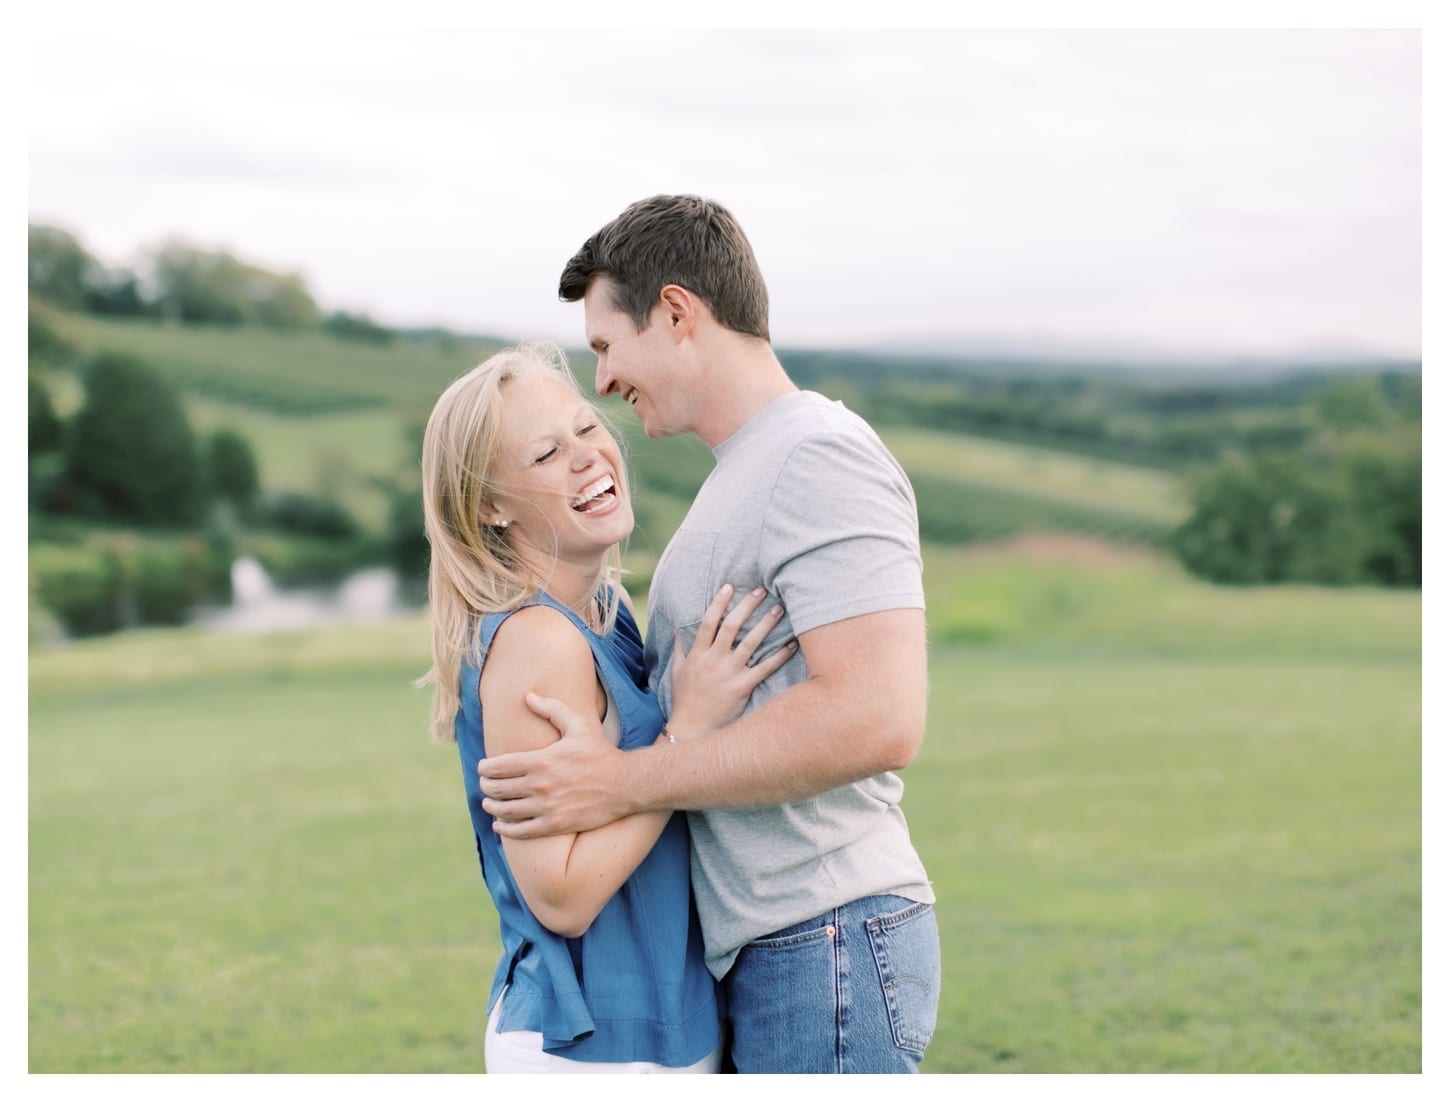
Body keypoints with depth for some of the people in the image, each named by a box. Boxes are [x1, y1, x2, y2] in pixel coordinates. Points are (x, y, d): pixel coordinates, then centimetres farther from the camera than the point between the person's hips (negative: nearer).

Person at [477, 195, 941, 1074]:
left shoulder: (820, 458, -14)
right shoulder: (743, 476, 19)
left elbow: (877, 719, -25)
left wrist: (622, 781, -20)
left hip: (823, 948, -10)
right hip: (764, 953, 10)